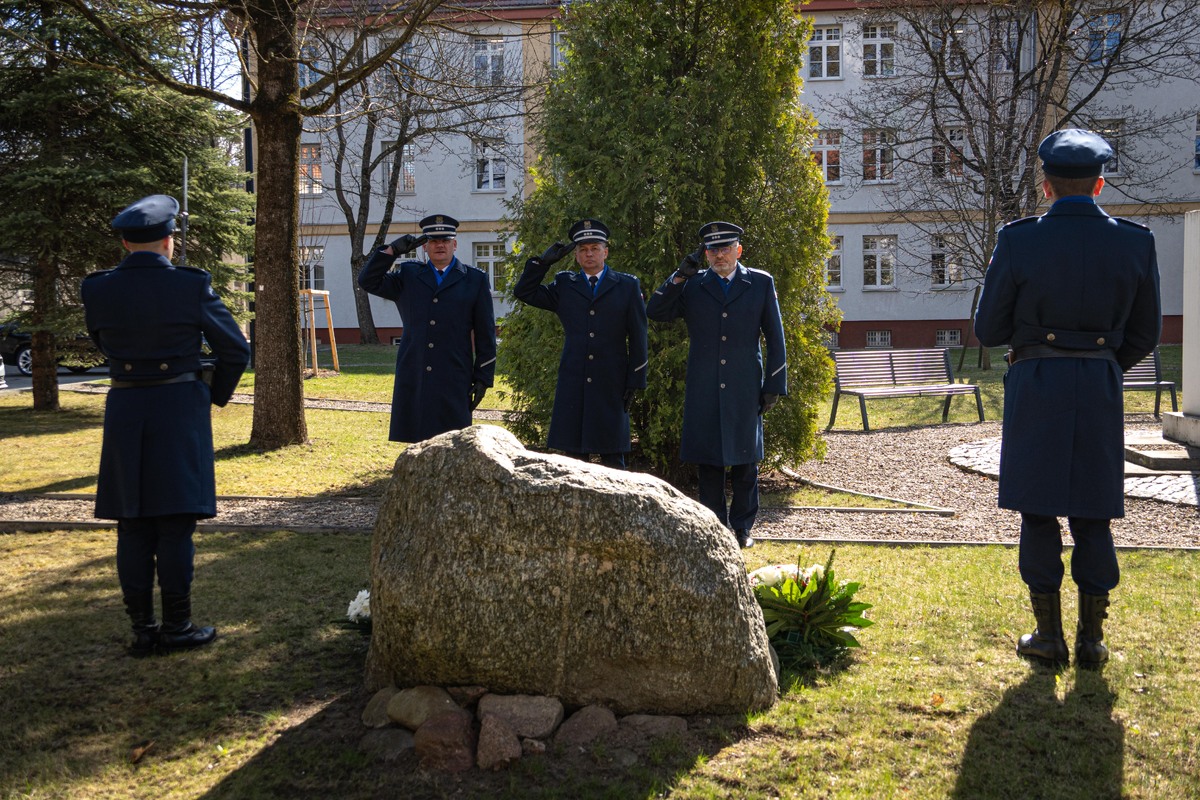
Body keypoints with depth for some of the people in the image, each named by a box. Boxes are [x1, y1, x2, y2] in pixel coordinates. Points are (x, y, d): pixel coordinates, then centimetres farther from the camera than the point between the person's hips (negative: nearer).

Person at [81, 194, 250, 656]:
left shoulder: (98, 290, -2)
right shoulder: (192, 286, -9)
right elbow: (236, 350, -3)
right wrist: (216, 395, 12)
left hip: (124, 410, 3)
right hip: (180, 408, -3)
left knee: (133, 526, 9)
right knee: (175, 523, 3)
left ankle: (142, 630, 13)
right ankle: (176, 627, 8)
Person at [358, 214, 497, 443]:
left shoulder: (475, 280, 7)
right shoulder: (408, 275, 14)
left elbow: (485, 335, 6)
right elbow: (368, 281, 5)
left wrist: (483, 378, 0)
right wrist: (392, 250, -6)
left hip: (454, 381, -2)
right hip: (412, 382, 2)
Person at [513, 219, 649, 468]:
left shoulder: (627, 286, 7)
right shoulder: (564, 285, 12)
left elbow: (638, 338, 4)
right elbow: (523, 292, 13)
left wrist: (635, 382, -2)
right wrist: (544, 261, 3)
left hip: (611, 386, -2)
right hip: (572, 386, 2)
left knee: (612, 460, 1)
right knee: (573, 456, 3)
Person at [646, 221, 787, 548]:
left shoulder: (761, 283, 5)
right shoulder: (692, 285, 6)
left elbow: (775, 338, 5)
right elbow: (655, 312, -2)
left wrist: (775, 385, 0)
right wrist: (680, 275, -10)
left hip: (745, 389, 0)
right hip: (703, 391, 1)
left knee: (745, 460, 6)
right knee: (708, 462, 4)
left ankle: (742, 527, 20)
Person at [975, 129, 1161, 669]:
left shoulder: (1018, 240, -8)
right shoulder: (1136, 242, 1)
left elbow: (988, 330, -3)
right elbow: (1145, 335, 7)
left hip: (1034, 387, -2)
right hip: (1102, 391, 3)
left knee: (1038, 514, 6)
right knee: (1093, 517, 11)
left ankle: (1049, 637, 12)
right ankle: (1091, 640, 15)